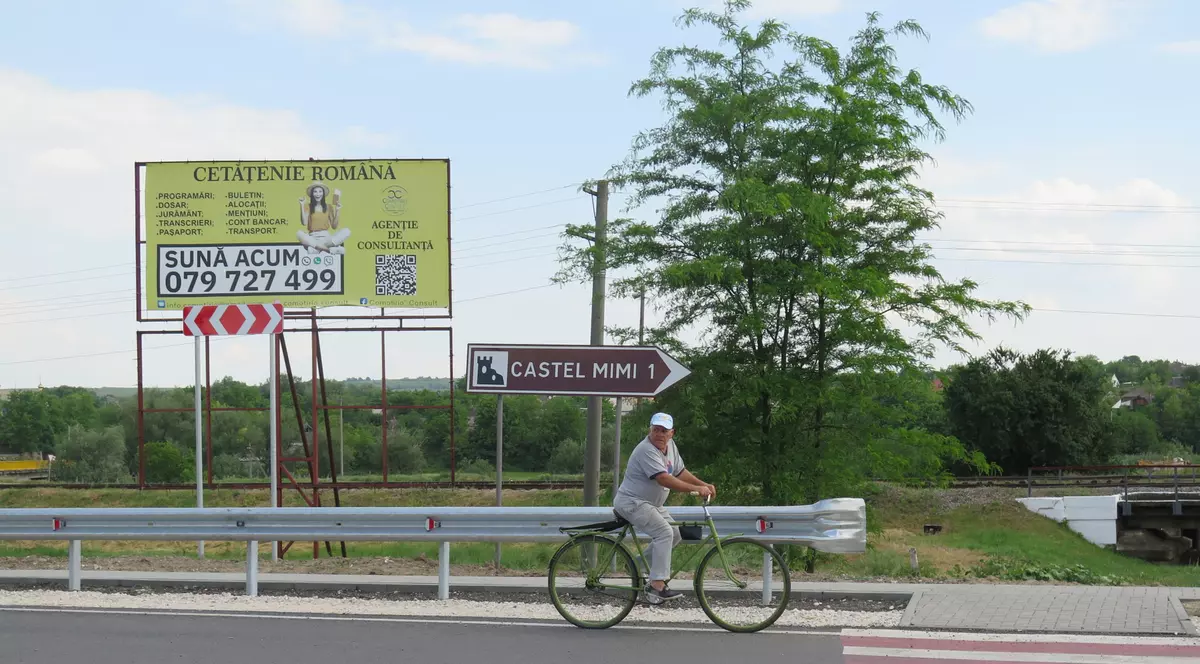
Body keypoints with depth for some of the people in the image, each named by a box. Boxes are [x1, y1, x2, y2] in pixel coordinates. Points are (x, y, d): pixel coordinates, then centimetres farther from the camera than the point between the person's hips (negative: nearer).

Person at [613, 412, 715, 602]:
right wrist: (696, 489, -37)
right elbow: (663, 479, -34)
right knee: (664, 532, -23)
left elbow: (680, 472, 11)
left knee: (674, 534, 11)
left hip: (651, 504, 10)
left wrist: (704, 485, -2)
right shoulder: (646, 450, -25)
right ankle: (657, 586, -24)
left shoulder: (670, 445, 5)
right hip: (632, 502, -10)